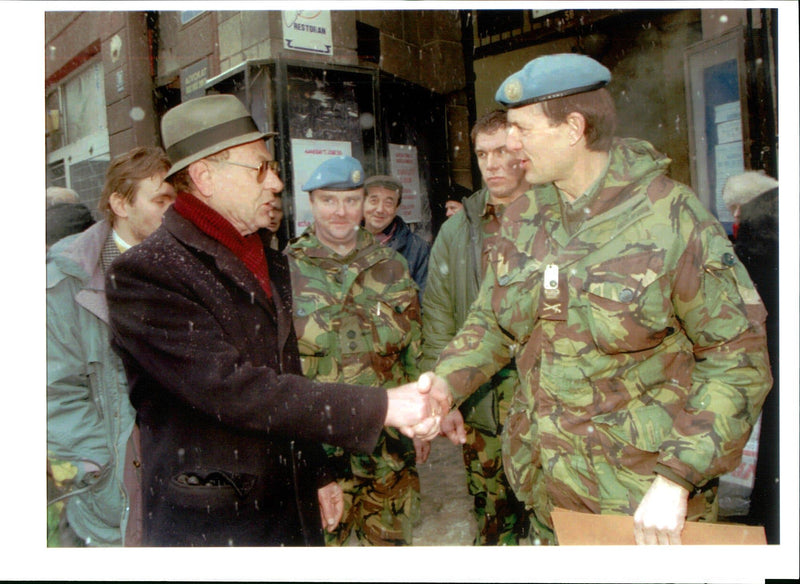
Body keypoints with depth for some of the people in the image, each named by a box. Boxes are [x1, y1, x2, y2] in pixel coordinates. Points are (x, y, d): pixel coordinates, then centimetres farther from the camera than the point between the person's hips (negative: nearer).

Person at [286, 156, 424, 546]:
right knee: (326, 537, 9)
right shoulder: (286, 270, -5)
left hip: (391, 443, 3)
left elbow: (415, 349, 10)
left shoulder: (392, 266, 4)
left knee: (392, 539, 17)